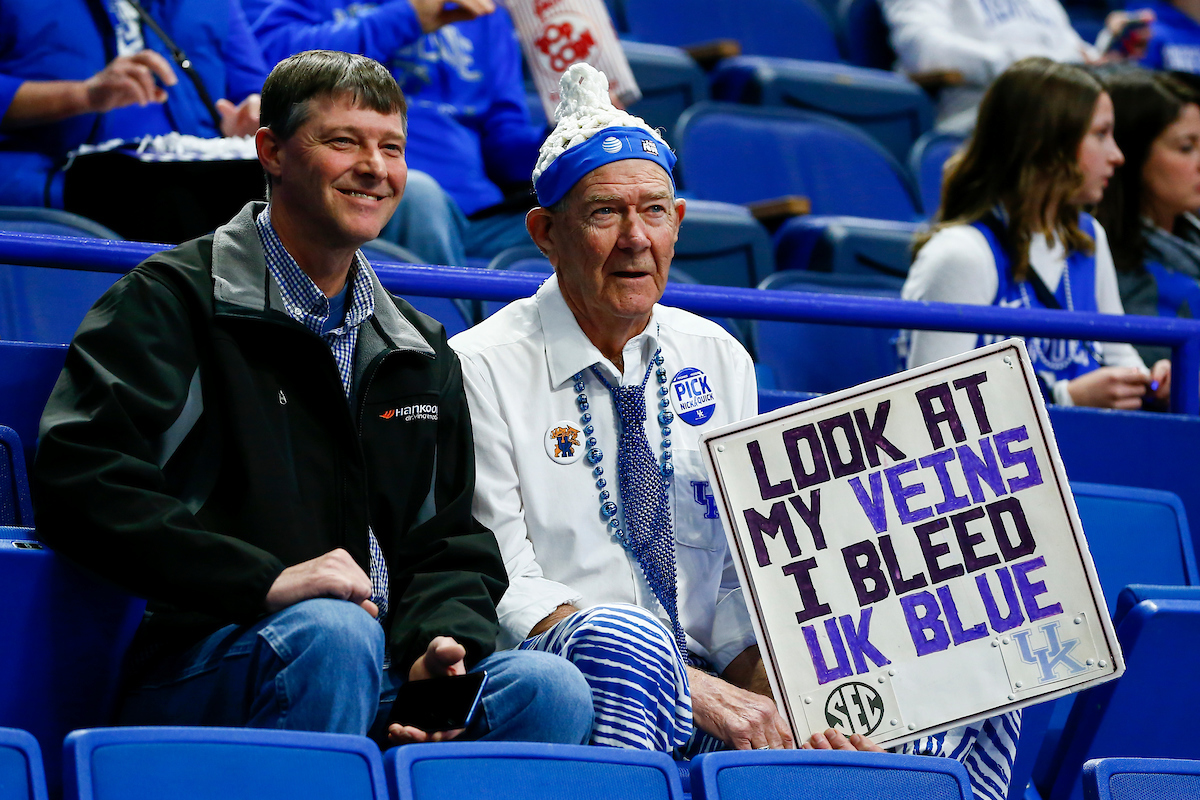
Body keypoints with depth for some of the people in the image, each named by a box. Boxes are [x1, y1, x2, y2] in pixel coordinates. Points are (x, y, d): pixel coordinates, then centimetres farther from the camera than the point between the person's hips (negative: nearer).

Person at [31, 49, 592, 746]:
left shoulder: (422, 352, 24)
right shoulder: (175, 299, 3)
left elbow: (452, 544, 23)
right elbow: (79, 480, -12)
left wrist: (443, 639, -3)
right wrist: (266, 580, -22)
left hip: (380, 683, 5)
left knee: (549, 688, -25)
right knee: (333, 631, -38)